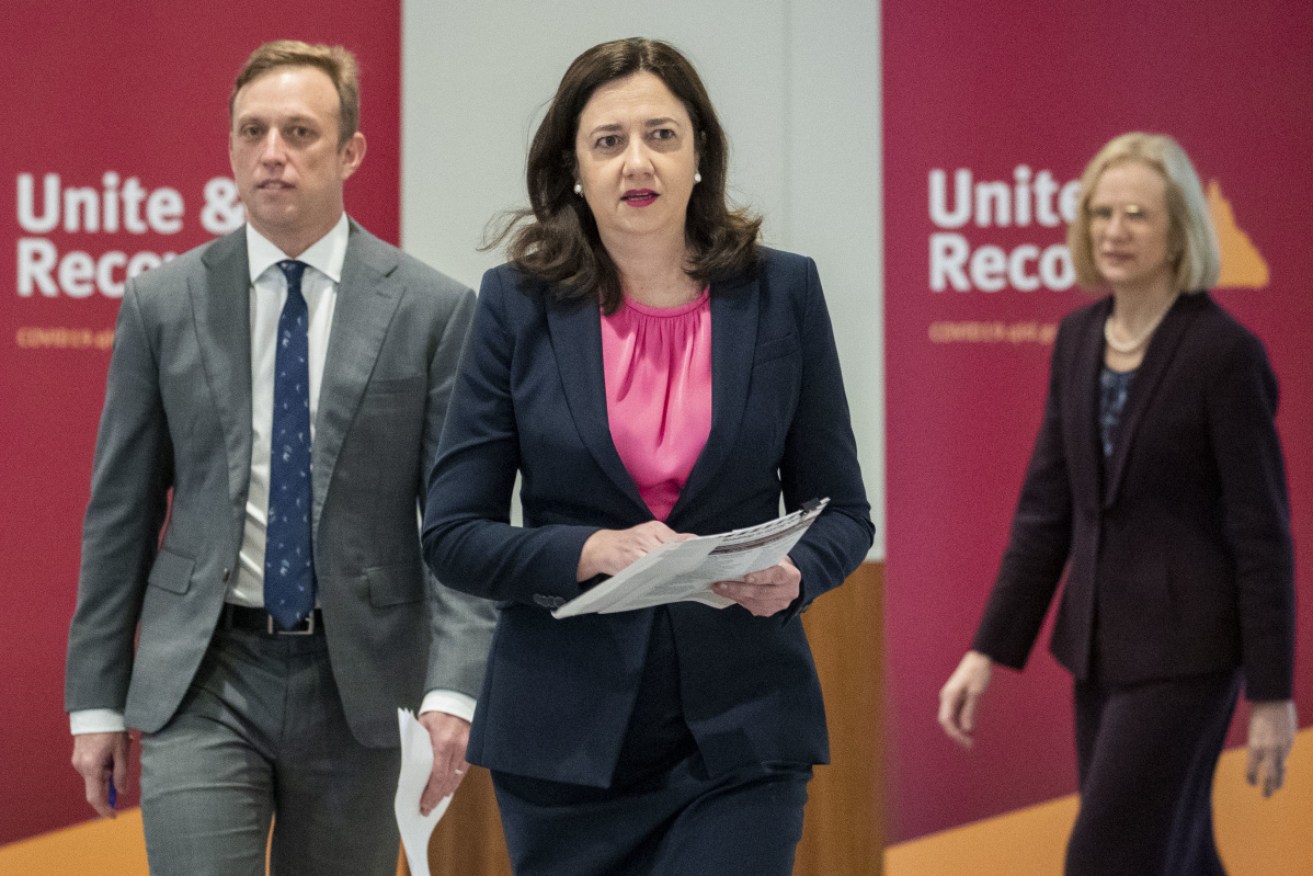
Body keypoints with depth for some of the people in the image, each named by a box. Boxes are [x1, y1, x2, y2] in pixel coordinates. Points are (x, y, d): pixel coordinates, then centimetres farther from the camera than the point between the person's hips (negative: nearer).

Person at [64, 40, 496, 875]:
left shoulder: (431, 308, -1)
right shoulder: (162, 303, 3)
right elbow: (119, 514, 6)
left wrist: (451, 690, -16)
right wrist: (97, 700, 5)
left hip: (353, 681, 0)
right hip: (202, 679, 0)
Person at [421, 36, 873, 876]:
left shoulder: (780, 294, 4)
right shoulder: (518, 305, 1)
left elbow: (842, 512, 8)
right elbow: (453, 533, -1)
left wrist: (792, 575, -14)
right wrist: (596, 551, -17)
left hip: (740, 736, 0)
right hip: (565, 740, 1)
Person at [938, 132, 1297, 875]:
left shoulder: (1225, 352, -14)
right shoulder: (1079, 339, 6)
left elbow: (1263, 531, -12)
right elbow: (1046, 508, 10)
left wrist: (1272, 695, -12)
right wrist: (989, 652, 6)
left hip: (1184, 650, -7)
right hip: (1100, 644, 7)